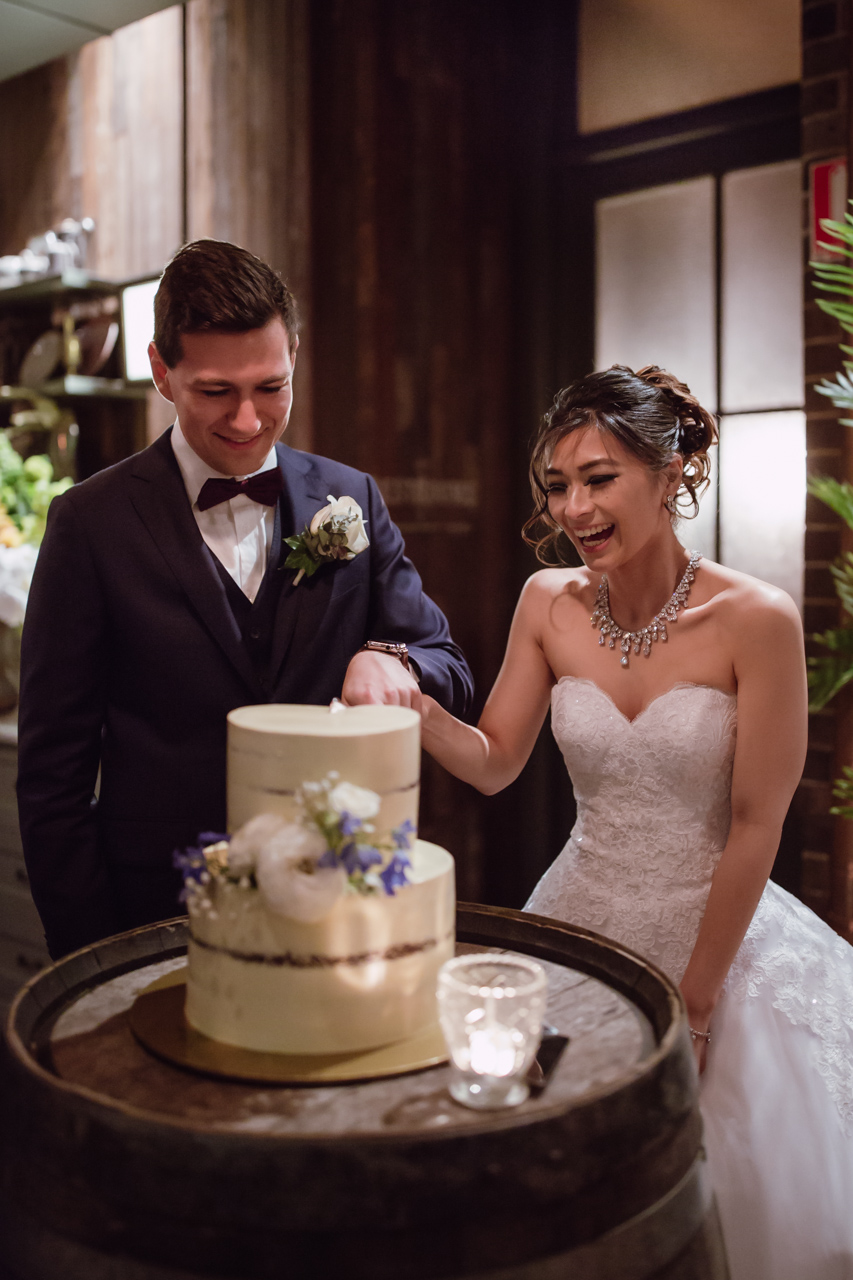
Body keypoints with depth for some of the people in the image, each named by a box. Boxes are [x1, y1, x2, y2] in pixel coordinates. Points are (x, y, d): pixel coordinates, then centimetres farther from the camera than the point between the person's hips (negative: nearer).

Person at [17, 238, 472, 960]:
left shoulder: (351, 501, 2)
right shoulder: (91, 522, -7)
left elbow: (452, 674, 2)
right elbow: (52, 772, -5)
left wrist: (390, 660, -21)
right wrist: (93, 959, -8)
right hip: (159, 917, -2)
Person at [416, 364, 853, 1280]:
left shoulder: (756, 620, -17)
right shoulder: (550, 604, -4)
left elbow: (755, 828, -13)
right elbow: (493, 764, 0)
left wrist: (693, 1004, -9)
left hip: (716, 937, -3)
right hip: (579, 927, 4)